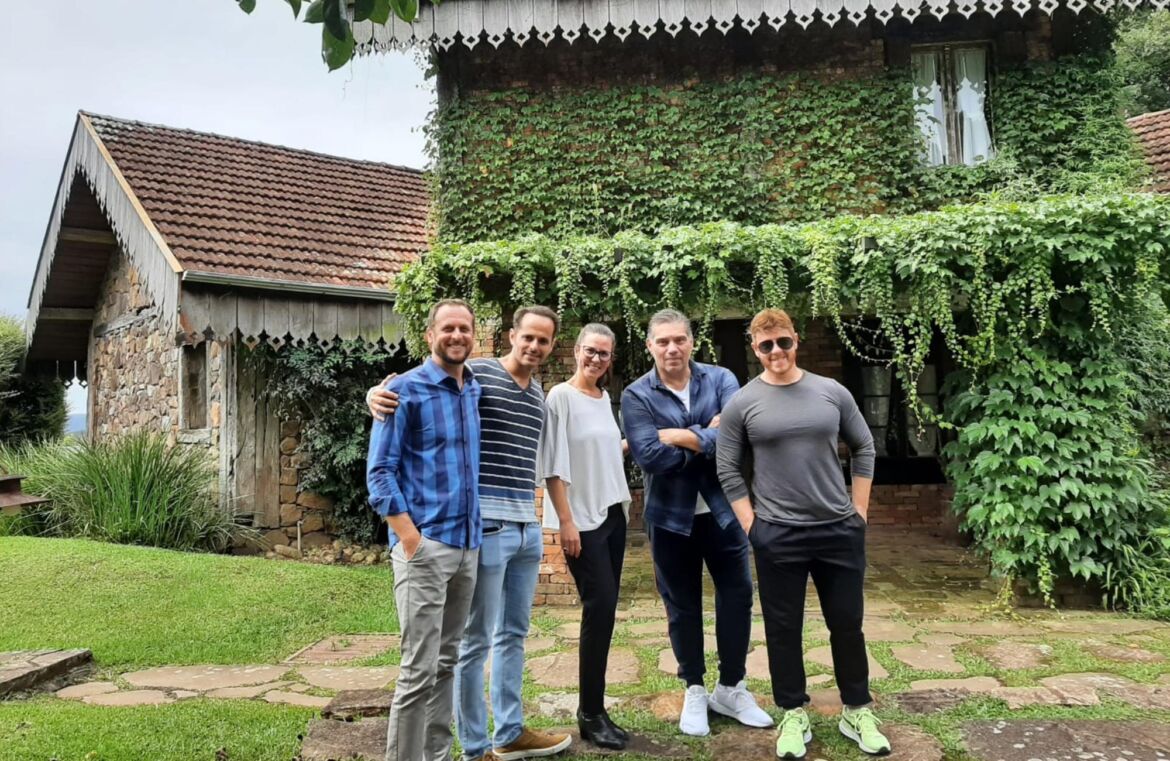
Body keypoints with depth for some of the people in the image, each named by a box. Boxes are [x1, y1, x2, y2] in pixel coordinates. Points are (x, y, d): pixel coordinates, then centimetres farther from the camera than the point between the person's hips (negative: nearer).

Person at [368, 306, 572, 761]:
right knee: (476, 640, 3)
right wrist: (376, 394, -28)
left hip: (528, 529, 8)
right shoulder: (474, 375, -6)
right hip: (486, 527, -7)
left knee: (513, 634, 17)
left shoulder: (540, 397, 15)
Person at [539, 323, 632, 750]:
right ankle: (591, 715, 4)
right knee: (600, 607, -8)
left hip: (613, 514, 7)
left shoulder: (605, 399, 11)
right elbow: (554, 465, -14)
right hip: (582, 519, -7)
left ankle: (592, 707, 18)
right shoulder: (561, 397, -10)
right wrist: (566, 522, -17)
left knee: (604, 609, 8)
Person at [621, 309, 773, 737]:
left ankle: (730, 688, 30)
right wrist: (709, 437, -16)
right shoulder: (637, 396, -7)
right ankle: (694, 691, 30)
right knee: (682, 606, 11)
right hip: (670, 516, -1)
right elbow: (649, 455, -21)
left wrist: (682, 437, -21)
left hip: (723, 509, 2)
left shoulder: (720, 379, -3)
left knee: (737, 597, 9)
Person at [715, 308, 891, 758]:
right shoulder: (742, 404, -3)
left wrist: (859, 511, 6)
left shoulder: (832, 392, 2)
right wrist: (752, 526, -6)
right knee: (783, 630, 8)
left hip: (840, 530, 2)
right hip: (777, 535, -2)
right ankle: (794, 717, 24)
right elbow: (728, 471, 0)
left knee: (847, 625, 13)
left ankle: (857, 712, 30)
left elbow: (864, 449, 10)